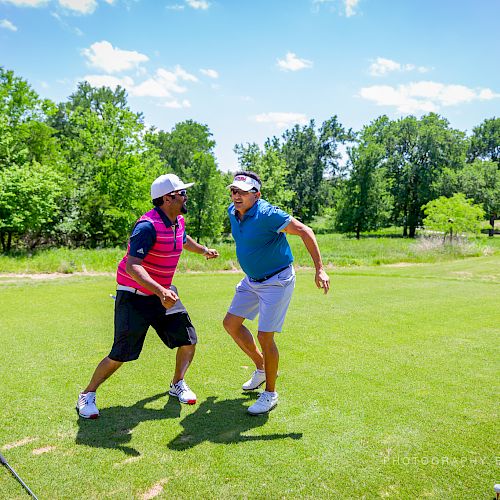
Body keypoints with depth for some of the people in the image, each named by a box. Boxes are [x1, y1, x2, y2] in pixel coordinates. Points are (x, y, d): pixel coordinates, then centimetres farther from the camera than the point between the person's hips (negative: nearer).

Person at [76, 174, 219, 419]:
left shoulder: (178, 221, 2)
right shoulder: (148, 226, -26)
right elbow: (132, 265, -35)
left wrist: (203, 250, 41)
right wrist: (161, 291, -47)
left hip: (163, 293, 8)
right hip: (134, 296, -7)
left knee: (188, 340, 2)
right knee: (121, 354, -5)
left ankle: (177, 384, 27)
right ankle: (87, 395, 19)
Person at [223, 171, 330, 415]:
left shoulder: (267, 214, -25)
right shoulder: (232, 212, 0)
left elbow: (304, 231, -24)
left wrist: (319, 269, -28)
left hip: (277, 281, -9)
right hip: (251, 280, 9)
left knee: (265, 337, -7)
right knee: (231, 323, 12)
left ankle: (270, 394, 15)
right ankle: (261, 368, 32)